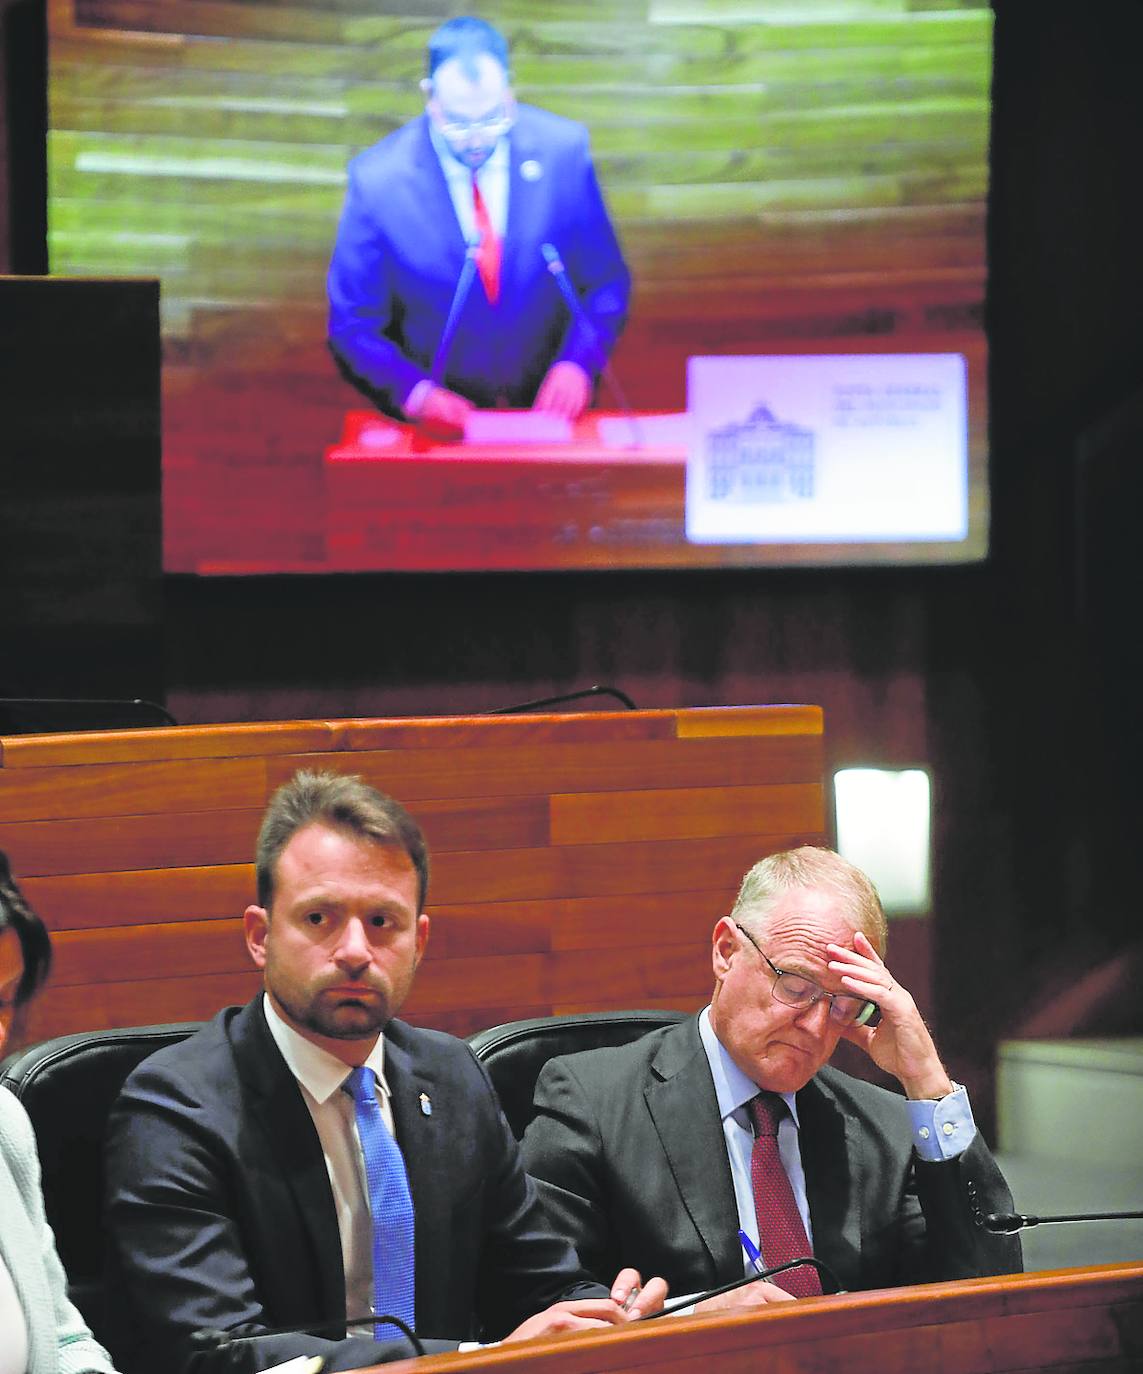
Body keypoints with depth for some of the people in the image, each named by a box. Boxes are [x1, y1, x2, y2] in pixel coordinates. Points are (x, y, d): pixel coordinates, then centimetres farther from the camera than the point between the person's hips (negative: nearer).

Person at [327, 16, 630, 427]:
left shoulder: (562, 150, -4)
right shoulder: (377, 180, -9)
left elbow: (607, 283, 6)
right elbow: (353, 326, -2)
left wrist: (576, 364, -12)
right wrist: (414, 392, -20)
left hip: (549, 406, 2)